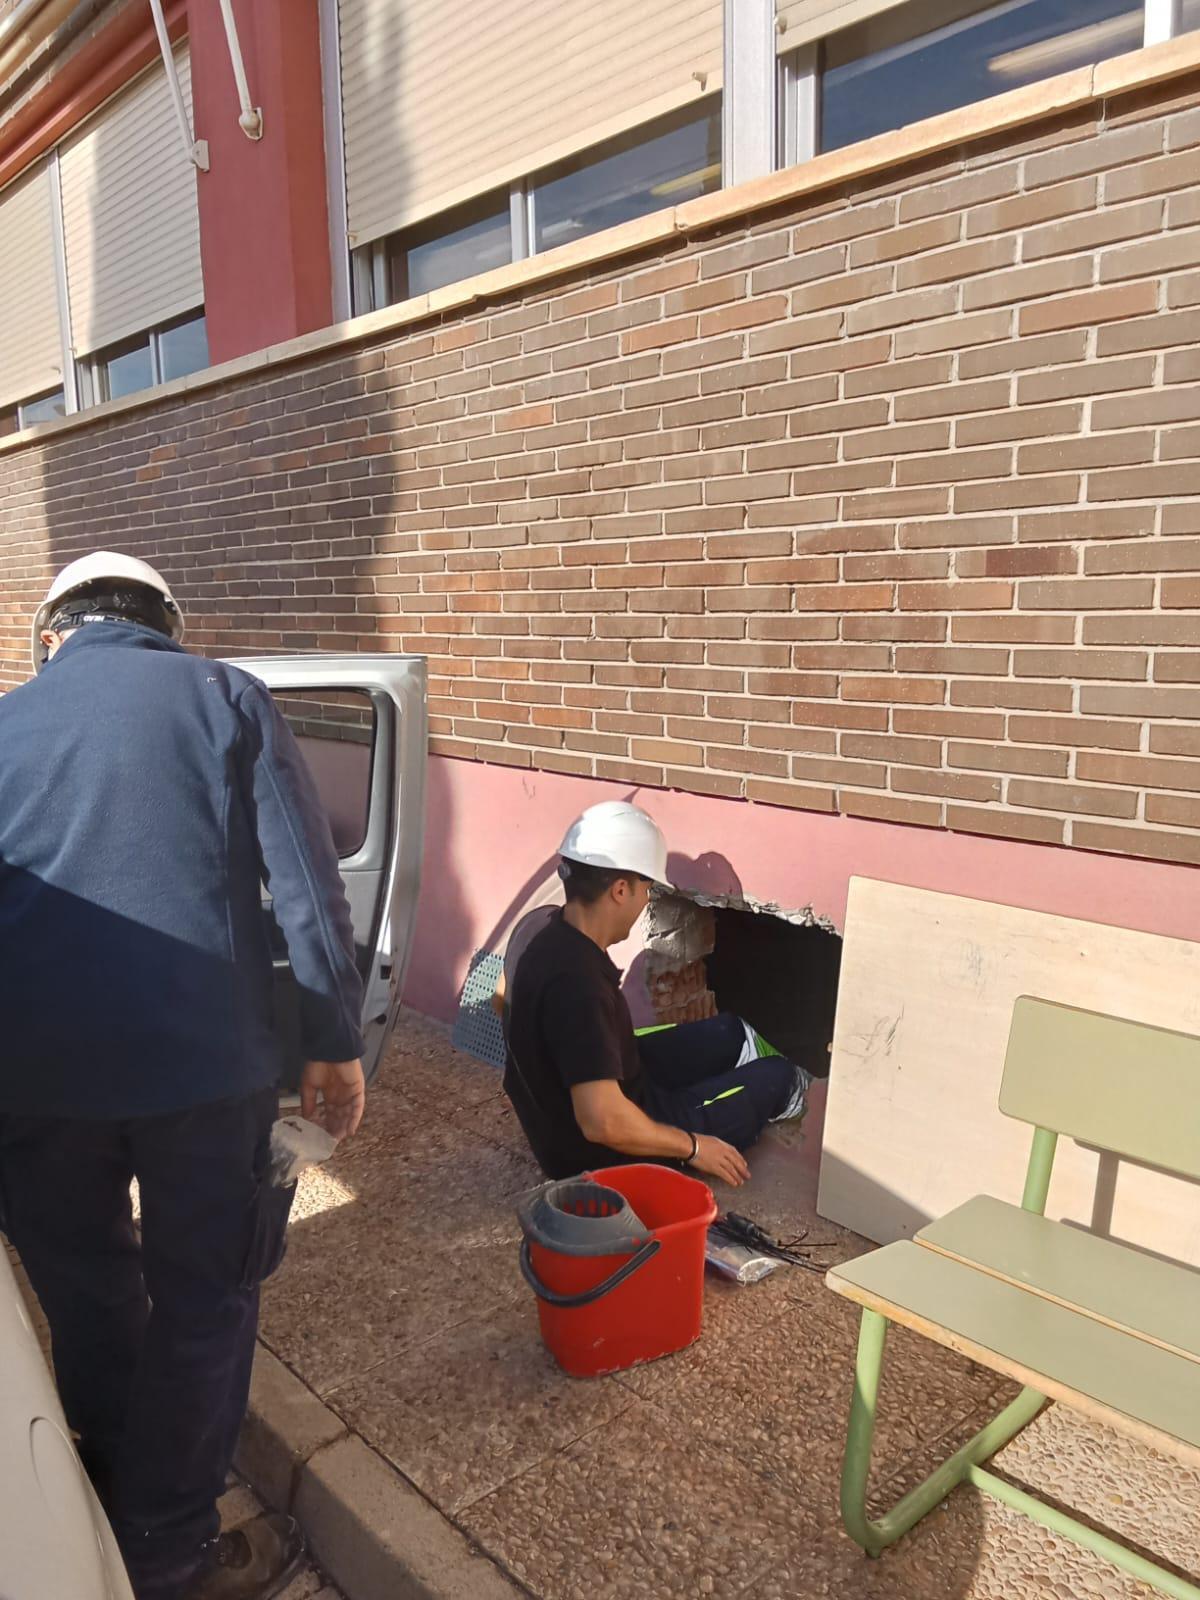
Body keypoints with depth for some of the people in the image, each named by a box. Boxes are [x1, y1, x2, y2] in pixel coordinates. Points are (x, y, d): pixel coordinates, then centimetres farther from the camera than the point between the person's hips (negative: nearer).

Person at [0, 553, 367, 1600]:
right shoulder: (226, 697, 3)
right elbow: (309, 888, -5)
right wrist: (337, 1044, 2)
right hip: (202, 1057, -3)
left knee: (86, 1291, 24)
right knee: (204, 1299, 16)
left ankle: (111, 1497, 46)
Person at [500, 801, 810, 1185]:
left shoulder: (538, 925, -10)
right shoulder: (578, 983, -38)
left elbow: (504, 999, 11)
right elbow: (604, 1123, -39)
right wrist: (693, 1147, -23)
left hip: (560, 1107, 8)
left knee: (729, 1032, 20)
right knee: (776, 1078, 9)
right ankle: (785, 1090, 45)